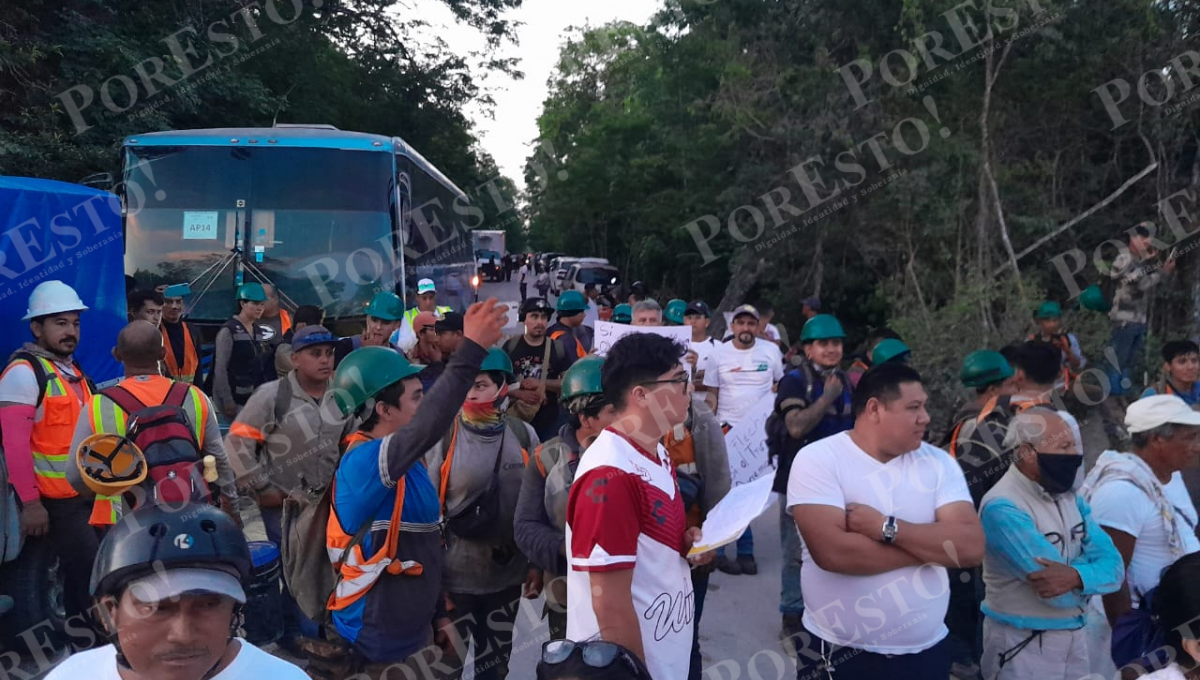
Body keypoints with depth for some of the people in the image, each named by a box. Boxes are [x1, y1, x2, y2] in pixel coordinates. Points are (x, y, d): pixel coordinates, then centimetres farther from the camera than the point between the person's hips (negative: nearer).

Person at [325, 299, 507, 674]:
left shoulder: (410, 466, 7)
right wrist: (472, 349, -43)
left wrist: (438, 615, 17)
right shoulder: (362, 462, -22)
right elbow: (428, 426, -40)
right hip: (376, 647, -8)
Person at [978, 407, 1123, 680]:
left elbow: (1113, 566, -5)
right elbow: (1063, 595, -25)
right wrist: (1091, 565, -7)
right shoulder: (1003, 508, -22)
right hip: (1024, 645, -7)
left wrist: (1077, 576, -24)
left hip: (1078, 636, 7)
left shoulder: (1070, 497, 4)